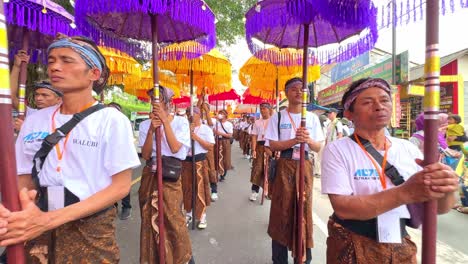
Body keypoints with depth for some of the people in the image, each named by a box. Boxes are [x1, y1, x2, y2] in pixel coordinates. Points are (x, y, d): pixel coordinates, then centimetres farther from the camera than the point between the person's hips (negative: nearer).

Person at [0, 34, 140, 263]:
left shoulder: (111, 120, -13)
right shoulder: (34, 120, 2)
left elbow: (121, 186, -15)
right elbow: (24, 178, 6)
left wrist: (49, 220, -21)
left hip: (91, 231, -4)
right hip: (37, 232, 4)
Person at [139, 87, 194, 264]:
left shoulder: (181, 121, -3)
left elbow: (176, 148, -17)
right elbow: (145, 155, -6)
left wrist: (165, 120, -19)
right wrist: (151, 130, -19)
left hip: (171, 177, -3)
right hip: (150, 177, 3)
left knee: (173, 219, 2)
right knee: (151, 219, 12)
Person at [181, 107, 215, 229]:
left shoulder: (206, 129, -1)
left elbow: (211, 146, -9)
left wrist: (196, 137, -14)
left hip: (199, 161, -3)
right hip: (186, 161, 4)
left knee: (200, 189, -2)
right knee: (187, 188, 12)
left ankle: (202, 216, 10)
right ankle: (189, 213, 28)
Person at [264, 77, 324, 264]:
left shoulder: (313, 118, 6)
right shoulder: (277, 117, -1)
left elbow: (318, 147, 4)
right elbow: (273, 145, -7)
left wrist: (308, 140, -18)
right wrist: (294, 140, -20)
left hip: (304, 166, 2)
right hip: (284, 166, -2)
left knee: (304, 209, 7)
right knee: (282, 210, 5)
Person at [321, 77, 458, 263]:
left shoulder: (409, 149, -2)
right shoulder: (337, 150, -14)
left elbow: (438, 207, -1)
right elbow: (342, 208, -23)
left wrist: (446, 190, -24)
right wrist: (405, 193, -31)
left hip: (401, 247, 4)